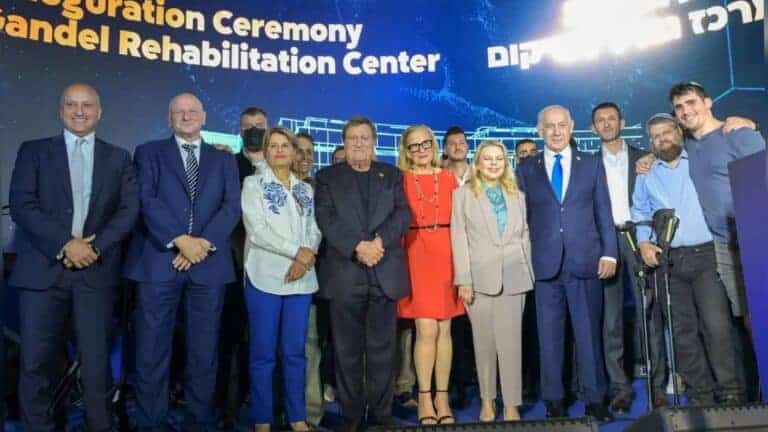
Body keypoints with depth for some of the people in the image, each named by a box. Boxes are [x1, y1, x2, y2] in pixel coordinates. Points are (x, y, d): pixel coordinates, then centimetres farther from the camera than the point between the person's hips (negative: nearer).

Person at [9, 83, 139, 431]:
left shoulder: (118, 158, 12)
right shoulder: (33, 151, 9)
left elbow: (129, 210, 3)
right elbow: (21, 205, -3)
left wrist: (96, 247, -11)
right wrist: (64, 244, -13)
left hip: (97, 270, 1)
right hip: (44, 268, 0)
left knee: (96, 359, 5)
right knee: (36, 360, 3)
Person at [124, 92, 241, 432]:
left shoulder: (224, 160, 16)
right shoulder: (149, 152, 11)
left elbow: (232, 207, 3)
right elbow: (146, 200, -4)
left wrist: (204, 243, -12)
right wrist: (180, 240, -16)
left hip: (209, 264, 2)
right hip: (158, 262, -1)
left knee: (204, 352, 7)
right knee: (151, 351, 1)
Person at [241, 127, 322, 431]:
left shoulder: (306, 189, 15)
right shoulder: (253, 184, 3)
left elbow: (315, 230, 8)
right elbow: (257, 231, -9)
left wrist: (306, 258, -12)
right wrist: (297, 252, -13)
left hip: (300, 277, 4)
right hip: (266, 276, -3)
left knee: (295, 351, 8)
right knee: (263, 352, 1)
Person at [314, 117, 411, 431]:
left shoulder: (392, 175, 15)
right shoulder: (327, 177, 10)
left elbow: (403, 214, 2)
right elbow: (326, 219, -4)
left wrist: (379, 240, -16)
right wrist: (357, 247, -17)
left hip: (385, 273, 1)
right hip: (344, 273, -1)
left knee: (382, 348, 7)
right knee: (347, 350, 5)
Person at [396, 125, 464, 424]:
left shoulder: (448, 178, 10)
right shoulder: (400, 180, 3)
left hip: (446, 253, 3)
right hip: (416, 255, -2)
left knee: (444, 330, 5)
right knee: (426, 330, -5)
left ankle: (442, 398, 16)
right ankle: (425, 398, 9)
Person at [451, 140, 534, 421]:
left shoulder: (517, 195, 16)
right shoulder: (463, 194, 5)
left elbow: (525, 236, 15)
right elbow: (459, 239, -1)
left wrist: (528, 272, 6)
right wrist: (463, 280, -8)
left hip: (513, 277, 2)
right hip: (479, 276, -2)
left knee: (511, 342, -1)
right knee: (484, 342, 5)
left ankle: (512, 404, 5)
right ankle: (487, 400, 18)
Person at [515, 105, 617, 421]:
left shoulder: (592, 164, 11)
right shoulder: (526, 171, 9)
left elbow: (604, 213, 7)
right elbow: (523, 219, 6)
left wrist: (609, 252, -2)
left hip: (585, 261, 0)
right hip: (545, 264, 0)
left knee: (589, 333, 5)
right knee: (549, 336, 6)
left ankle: (594, 399, 17)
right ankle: (554, 400, 17)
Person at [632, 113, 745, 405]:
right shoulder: (646, 175, 15)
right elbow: (640, 213, 15)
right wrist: (644, 243, -2)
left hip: (704, 254, -2)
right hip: (667, 260, 2)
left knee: (717, 324, -12)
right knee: (683, 331, 4)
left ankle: (731, 391, 0)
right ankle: (701, 393, 13)